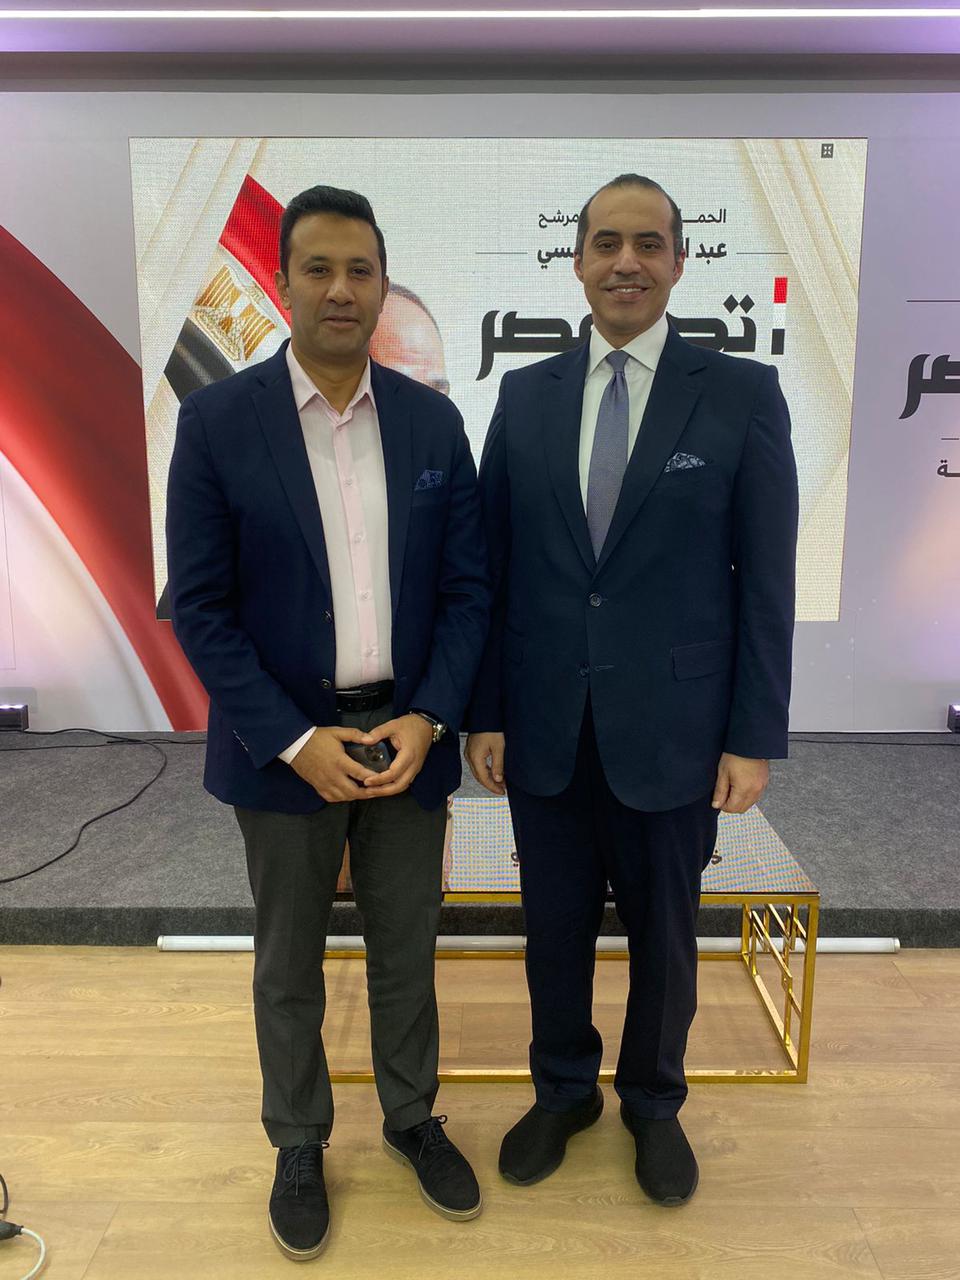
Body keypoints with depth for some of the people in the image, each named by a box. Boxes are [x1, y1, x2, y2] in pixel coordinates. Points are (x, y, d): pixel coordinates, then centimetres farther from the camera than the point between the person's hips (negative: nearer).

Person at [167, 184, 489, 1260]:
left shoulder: (432, 421, 0)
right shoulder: (217, 420, -8)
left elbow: (465, 588, 1)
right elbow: (199, 606, -9)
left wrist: (426, 719, -11)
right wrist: (295, 742, -15)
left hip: (407, 736, 2)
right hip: (283, 747, -2)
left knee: (406, 949, 18)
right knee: (288, 963, 16)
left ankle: (410, 1116, 43)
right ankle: (299, 1143, 40)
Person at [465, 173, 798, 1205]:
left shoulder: (744, 395, -4)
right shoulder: (525, 395, 3)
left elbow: (765, 583, -4)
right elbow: (493, 568, 3)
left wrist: (754, 737, -6)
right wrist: (484, 712, 1)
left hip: (671, 729, -1)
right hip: (544, 729, 2)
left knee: (663, 935, 16)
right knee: (555, 926, 17)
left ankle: (653, 1102, 43)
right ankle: (563, 1089, 43)